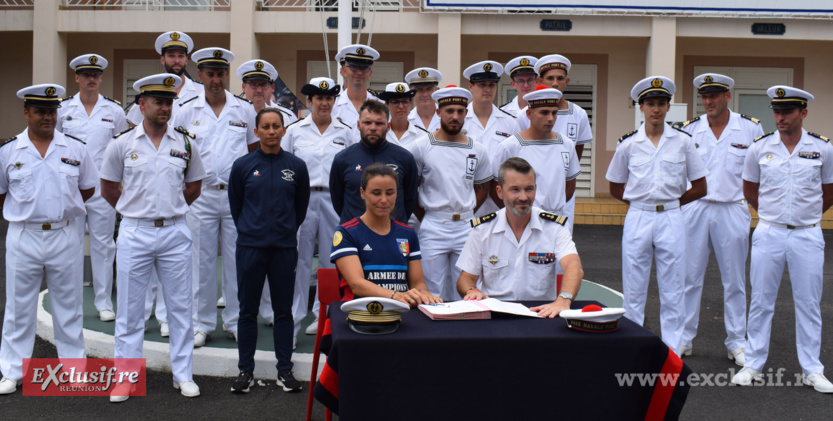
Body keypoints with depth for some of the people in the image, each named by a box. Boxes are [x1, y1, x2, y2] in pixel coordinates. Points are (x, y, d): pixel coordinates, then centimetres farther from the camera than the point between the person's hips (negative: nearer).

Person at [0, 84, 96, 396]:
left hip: (64, 236, 1)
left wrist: (62, 206, 3)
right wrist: (27, 208, 1)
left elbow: (88, 189, 12)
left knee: (68, 305, 10)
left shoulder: (75, 149, 3)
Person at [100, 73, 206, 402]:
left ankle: (183, 374, 17)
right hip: (134, 233, -1)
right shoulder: (122, 144, 0)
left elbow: (194, 185, 16)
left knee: (180, 306, 6)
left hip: (175, 232, 1)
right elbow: (108, 188, 10)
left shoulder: (185, 143, 4)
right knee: (130, 309, 5)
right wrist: (136, 211, 10)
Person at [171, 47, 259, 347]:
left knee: (237, 260, 4)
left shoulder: (245, 110, 8)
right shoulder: (187, 112, 6)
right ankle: (202, 323, 14)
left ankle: (235, 321, 15)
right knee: (202, 260, 4)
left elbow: (255, 151, 13)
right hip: (201, 195, 0)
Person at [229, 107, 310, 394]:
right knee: (248, 310, 5)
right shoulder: (243, 166, 1)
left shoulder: (296, 166, 3)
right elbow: (235, 204, 12)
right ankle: (246, 370, 16)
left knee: (284, 310, 7)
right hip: (250, 247, 0)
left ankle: (285, 370, 17)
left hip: (284, 248, 1)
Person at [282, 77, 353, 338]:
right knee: (299, 260, -2)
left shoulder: (345, 132, 9)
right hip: (302, 199, -1)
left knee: (331, 260, 6)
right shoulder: (295, 131, 7)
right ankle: (292, 319, 4)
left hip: (334, 200, 1)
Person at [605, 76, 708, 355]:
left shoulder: (683, 142, 2)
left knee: (672, 292, 3)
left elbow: (700, 188, 7)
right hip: (638, 219, 0)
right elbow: (615, 188, 12)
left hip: (671, 220, 0)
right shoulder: (628, 144, 3)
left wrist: (671, 201, 2)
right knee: (633, 290, 5)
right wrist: (642, 200, 3)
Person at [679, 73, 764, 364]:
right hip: (695, 209, 1)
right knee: (690, 277, 5)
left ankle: (737, 343, 17)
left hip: (733, 210, -1)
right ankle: (684, 339, 16)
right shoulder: (690, 130, 3)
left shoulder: (751, 128, -1)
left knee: (734, 280, 7)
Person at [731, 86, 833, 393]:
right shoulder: (760, 148, 1)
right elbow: (749, 190, 14)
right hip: (768, 234, 0)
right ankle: (753, 364, 15)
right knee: (761, 301, 5)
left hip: (807, 235, 0)